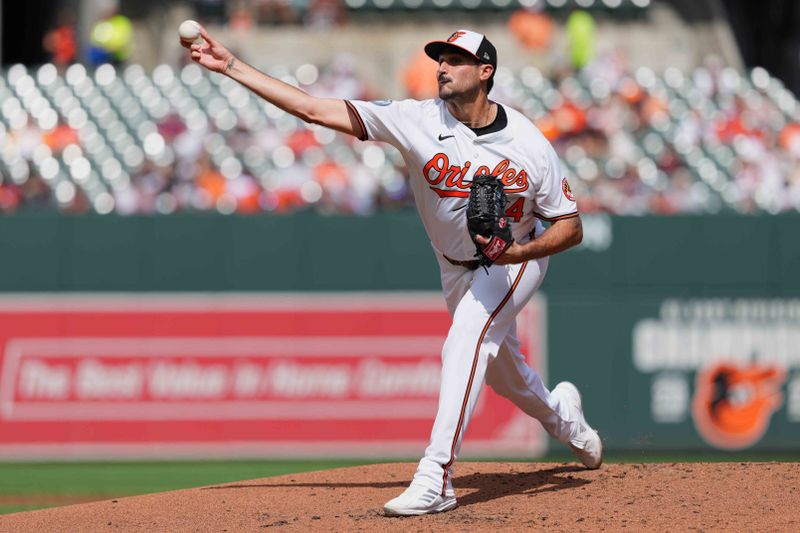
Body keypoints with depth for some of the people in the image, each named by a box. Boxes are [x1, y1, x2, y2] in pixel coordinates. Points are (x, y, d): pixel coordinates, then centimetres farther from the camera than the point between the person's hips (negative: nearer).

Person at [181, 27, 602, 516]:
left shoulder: (530, 146, -23)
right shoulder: (420, 120, -19)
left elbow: (571, 227, -15)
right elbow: (316, 110, -24)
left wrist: (520, 251, -34)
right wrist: (230, 66, -30)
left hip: (517, 260, -5)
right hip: (456, 269, 5)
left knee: (467, 339, -29)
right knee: (500, 369, 19)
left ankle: (436, 479, -35)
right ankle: (561, 414, 54)